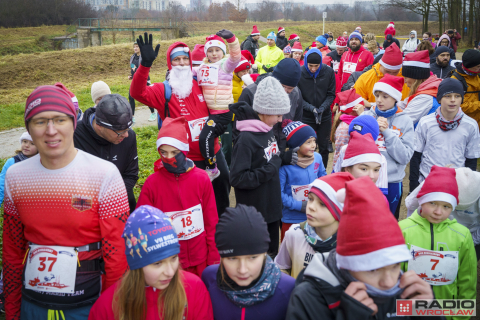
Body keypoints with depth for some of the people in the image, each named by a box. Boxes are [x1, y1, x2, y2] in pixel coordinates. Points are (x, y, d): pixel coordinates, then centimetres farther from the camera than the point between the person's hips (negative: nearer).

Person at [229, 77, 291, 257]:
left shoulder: (268, 130, 3)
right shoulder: (246, 139, -22)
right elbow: (237, 178, -24)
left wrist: (278, 162, 1)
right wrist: (268, 171, -22)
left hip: (272, 205, 8)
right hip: (254, 211, -8)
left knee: (272, 250, 22)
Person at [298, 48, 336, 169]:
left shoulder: (329, 72, -5)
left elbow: (331, 94, 1)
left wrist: (322, 108, -14)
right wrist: (311, 108, -19)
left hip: (325, 117, 2)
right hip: (306, 118, -2)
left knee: (324, 148, 10)